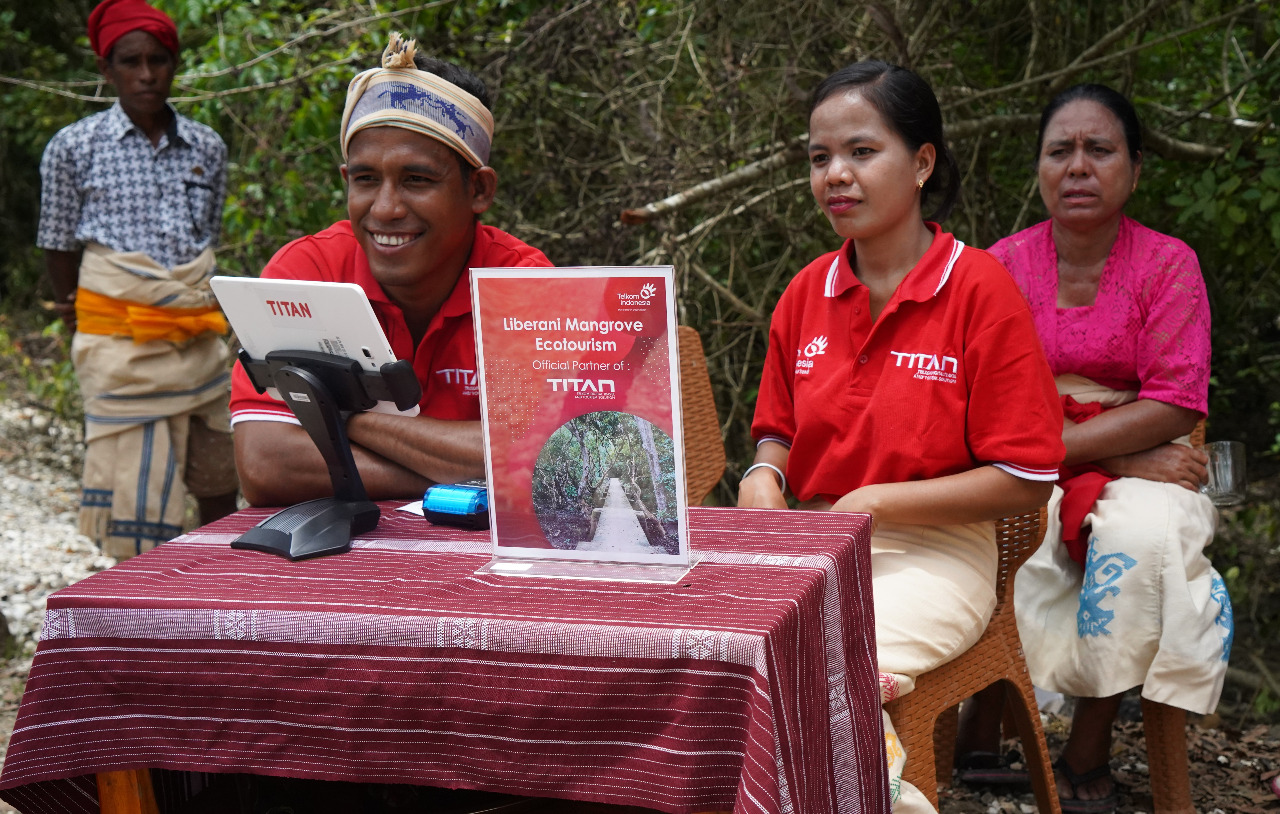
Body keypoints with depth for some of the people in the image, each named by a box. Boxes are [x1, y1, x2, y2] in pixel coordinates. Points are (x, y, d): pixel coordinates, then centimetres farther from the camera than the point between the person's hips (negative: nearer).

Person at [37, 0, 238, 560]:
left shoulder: (207, 148, 8)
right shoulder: (74, 147, -2)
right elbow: (59, 251, 6)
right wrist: (83, 322, 12)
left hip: (199, 340, 4)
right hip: (119, 347, -4)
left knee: (219, 482, 11)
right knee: (137, 505, -3)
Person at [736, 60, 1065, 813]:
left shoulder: (981, 289, -7)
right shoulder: (807, 294, 8)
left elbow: (1026, 480, -7)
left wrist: (876, 502, -14)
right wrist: (764, 478, -4)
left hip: (935, 554, -5)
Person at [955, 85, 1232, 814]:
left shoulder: (1168, 264, -2)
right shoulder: (1005, 264, 2)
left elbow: (1175, 405, -10)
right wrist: (1125, 452, -16)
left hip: (1136, 462, -1)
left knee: (1143, 534, -33)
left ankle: (1088, 755, -19)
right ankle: (986, 725, -15)